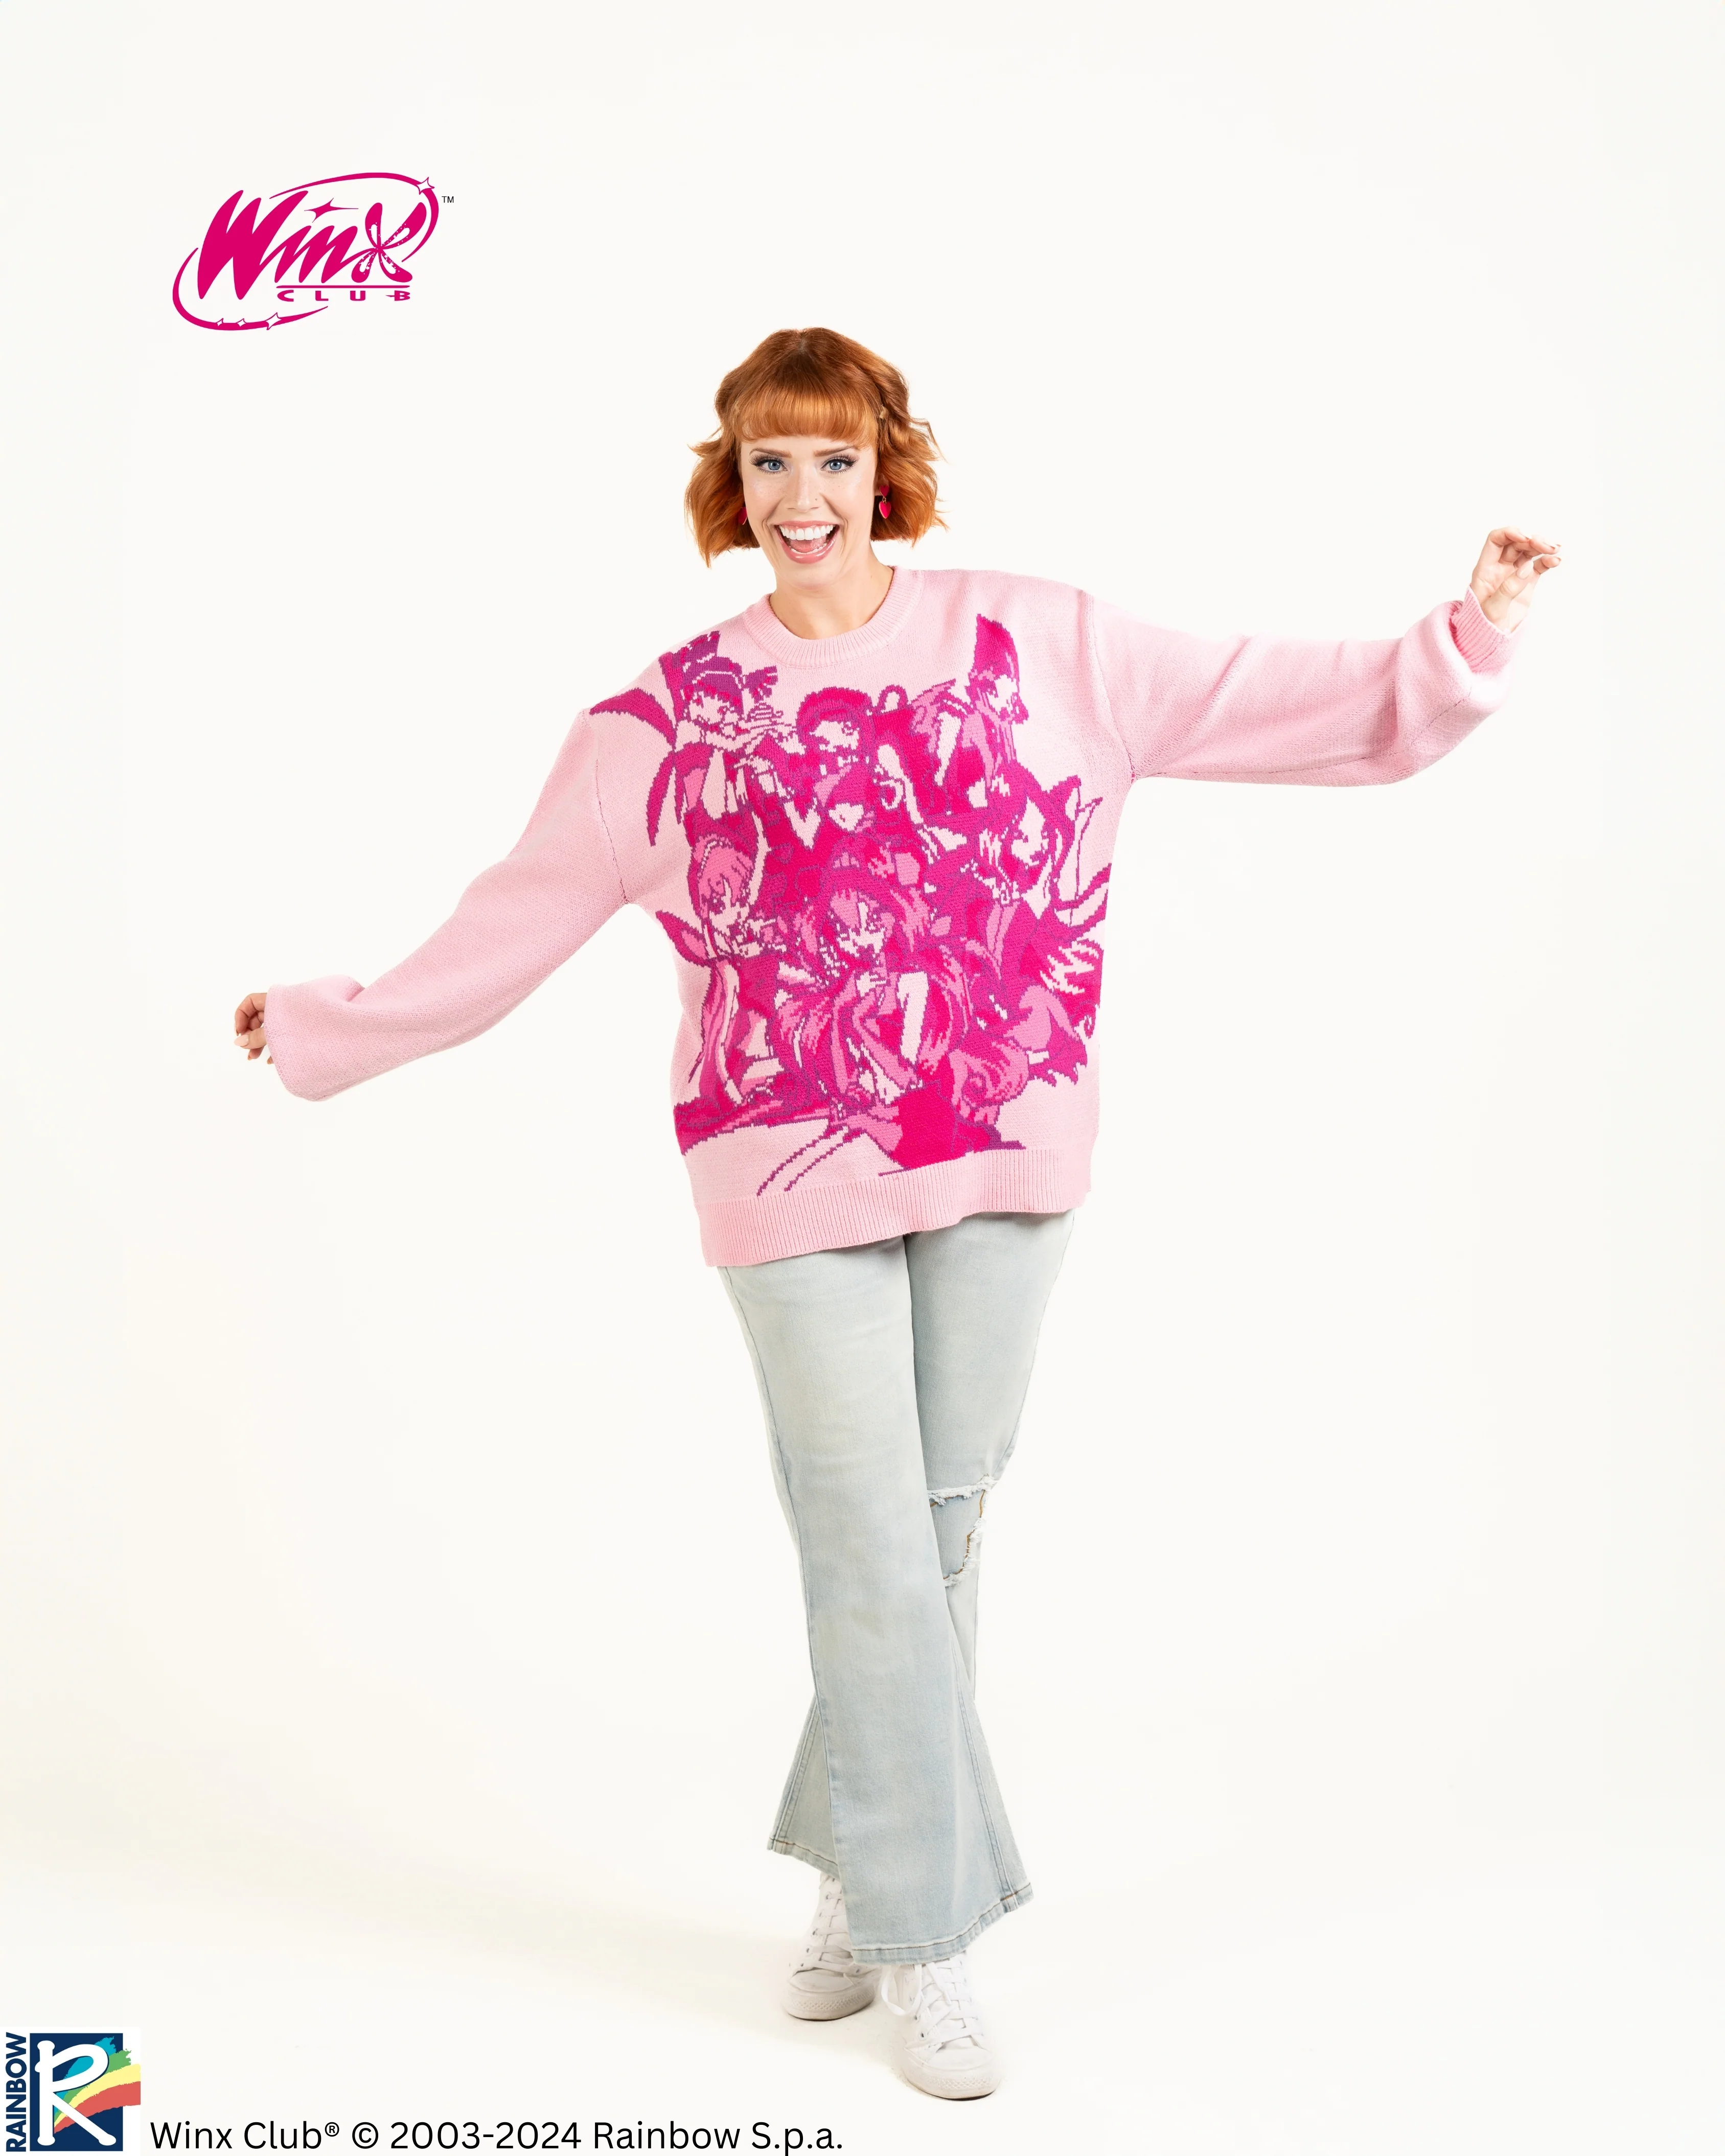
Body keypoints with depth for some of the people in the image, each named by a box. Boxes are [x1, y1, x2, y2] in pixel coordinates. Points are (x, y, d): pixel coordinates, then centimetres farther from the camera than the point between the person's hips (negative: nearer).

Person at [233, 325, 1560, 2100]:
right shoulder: (671, 720, 3)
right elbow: (518, 916, 9)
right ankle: (926, 1947, 15)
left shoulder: (1040, 645, 4)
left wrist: (1462, 643, -3)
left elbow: (1289, 704, 6)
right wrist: (332, 1030, 13)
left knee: (944, 1530, 9)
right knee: (873, 1553, 0)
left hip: (1004, 1158, 2)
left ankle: (857, 1875, 29)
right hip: (795, 1176, -1)